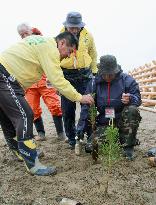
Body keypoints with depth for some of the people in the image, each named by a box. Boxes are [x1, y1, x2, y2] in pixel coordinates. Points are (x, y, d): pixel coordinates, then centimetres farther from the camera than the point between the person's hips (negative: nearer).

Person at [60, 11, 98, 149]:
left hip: (84, 75, 1)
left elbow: (93, 55, 12)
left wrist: (94, 73, 9)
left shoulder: (87, 36, 0)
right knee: (68, 110, 3)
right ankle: (72, 139, 19)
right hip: (66, 76, 0)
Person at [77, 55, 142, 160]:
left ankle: (128, 146, -17)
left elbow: (138, 99, -6)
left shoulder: (127, 80, -7)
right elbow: (86, 107, 1)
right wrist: (80, 129, -4)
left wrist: (130, 99, -32)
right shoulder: (94, 83, -1)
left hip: (122, 119, -1)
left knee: (132, 110, -35)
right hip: (104, 122, 2)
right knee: (90, 147, -16)